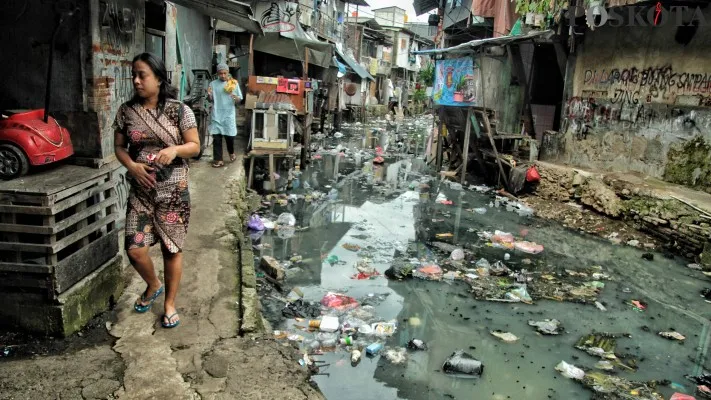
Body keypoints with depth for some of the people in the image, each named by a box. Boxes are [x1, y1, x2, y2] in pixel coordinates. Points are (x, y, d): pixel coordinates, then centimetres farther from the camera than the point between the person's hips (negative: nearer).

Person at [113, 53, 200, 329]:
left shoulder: (179, 110, -6)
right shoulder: (126, 111, 3)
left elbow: (195, 146, -3)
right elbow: (119, 147, 9)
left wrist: (175, 149, -23)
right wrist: (131, 166, -11)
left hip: (173, 191, -2)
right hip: (140, 192, 3)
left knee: (172, 248, 6)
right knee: (135, 249, -3)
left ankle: (170, 303, 25)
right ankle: (153, 286, 30)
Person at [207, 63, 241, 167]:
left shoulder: (234, 83, 1)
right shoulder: (213, 84, 4)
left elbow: (240, 99, 3)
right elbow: (211, 100, 9)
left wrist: (236, 98, -20)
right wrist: (209, 94, -13)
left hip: (229, 115, -1)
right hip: (216, 115, 1)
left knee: (230, 136, 4)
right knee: (216, 138, 0)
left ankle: (231, 152, 34)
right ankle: (218, 160, 6)